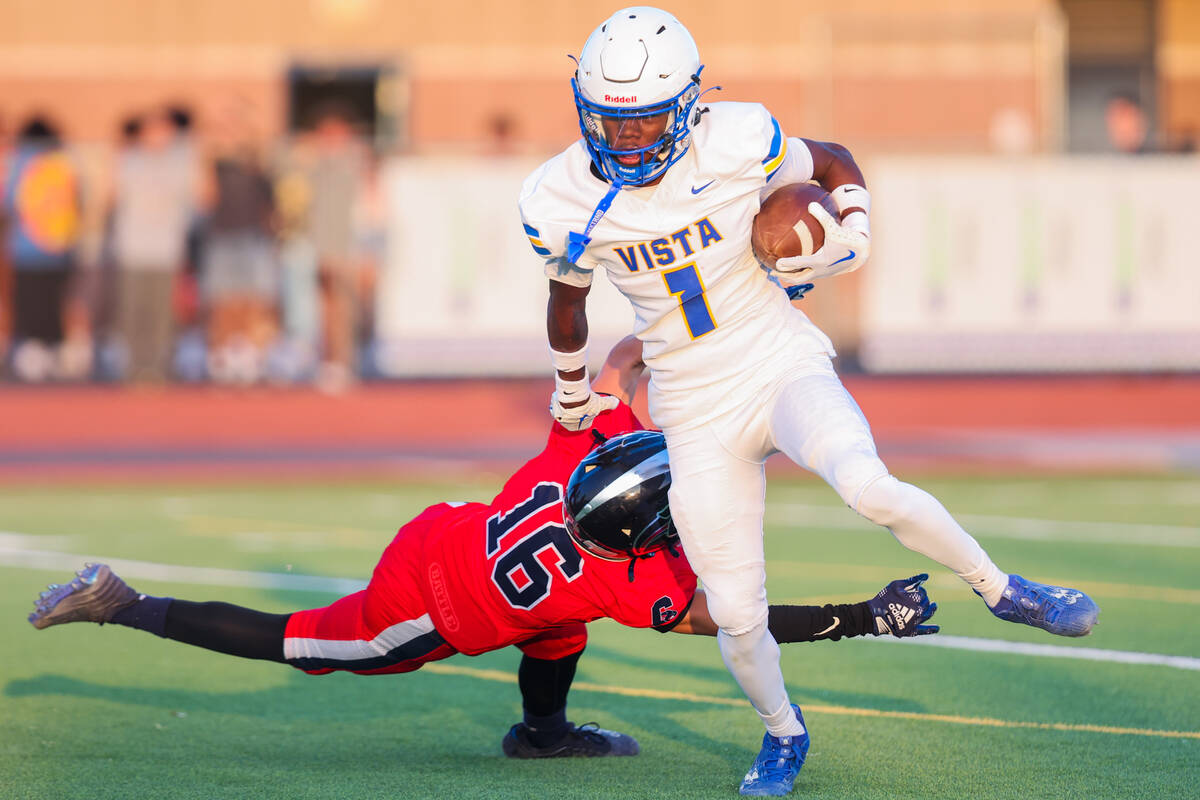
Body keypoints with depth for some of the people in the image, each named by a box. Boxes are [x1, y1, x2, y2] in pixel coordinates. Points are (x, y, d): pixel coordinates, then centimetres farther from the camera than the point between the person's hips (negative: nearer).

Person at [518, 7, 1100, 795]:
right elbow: (568, 300, 13)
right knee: (737, 617, -1)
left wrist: (848, 241, -9)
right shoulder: (565, 204, -9)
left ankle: (1000, 588, -9)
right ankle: (782, 732, 31)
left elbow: (836, 165, 8)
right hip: (699, 416, 2)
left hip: (783, 368, -2)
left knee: (867, 485, -33)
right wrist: (572, 401, 25)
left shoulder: (737, 145, -14)